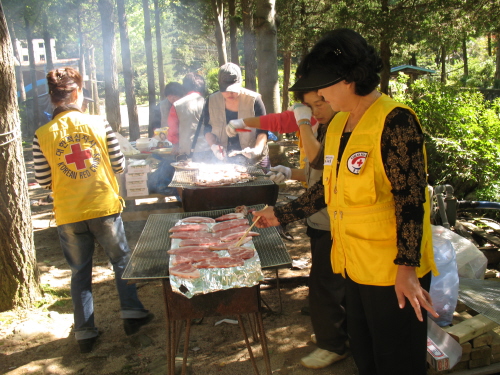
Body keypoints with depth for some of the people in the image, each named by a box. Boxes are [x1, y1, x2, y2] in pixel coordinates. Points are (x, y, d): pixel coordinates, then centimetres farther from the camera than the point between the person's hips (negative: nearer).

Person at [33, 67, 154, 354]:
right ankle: (131, 314, 26)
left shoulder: (42, 136, -6)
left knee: (80, 271, 15)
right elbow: (119, 165, -4)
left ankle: (85, 332, 22)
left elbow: (44, 182, -2)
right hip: (105, 207, -1)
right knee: (122, 260, 19)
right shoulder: (99, 124, -8)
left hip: (68, 215, 1)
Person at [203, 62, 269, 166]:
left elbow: (262, 131, -9)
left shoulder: (254, 100, -12)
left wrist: (257, 149, -27)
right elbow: (207, 129, 5)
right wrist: (213, 145, -15)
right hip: (223, 159, 2)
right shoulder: (212, 101, -4)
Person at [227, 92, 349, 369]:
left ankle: (332, 345, 16)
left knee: (323, 283, -1)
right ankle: (338, 330, 38)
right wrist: (290, 173, 1)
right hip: (320, 220, 9)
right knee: (334, 281, 20)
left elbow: (319, 159, -29)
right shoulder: (320, 127, 11)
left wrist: (303, 123, -20)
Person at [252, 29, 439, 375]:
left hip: (393, 271, -8)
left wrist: (406, 268, -23)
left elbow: (410, 197, -20)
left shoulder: (395, 120, -16)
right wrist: (281, 215, 17)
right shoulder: (338, 124, 9)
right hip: (356, 265, 8)